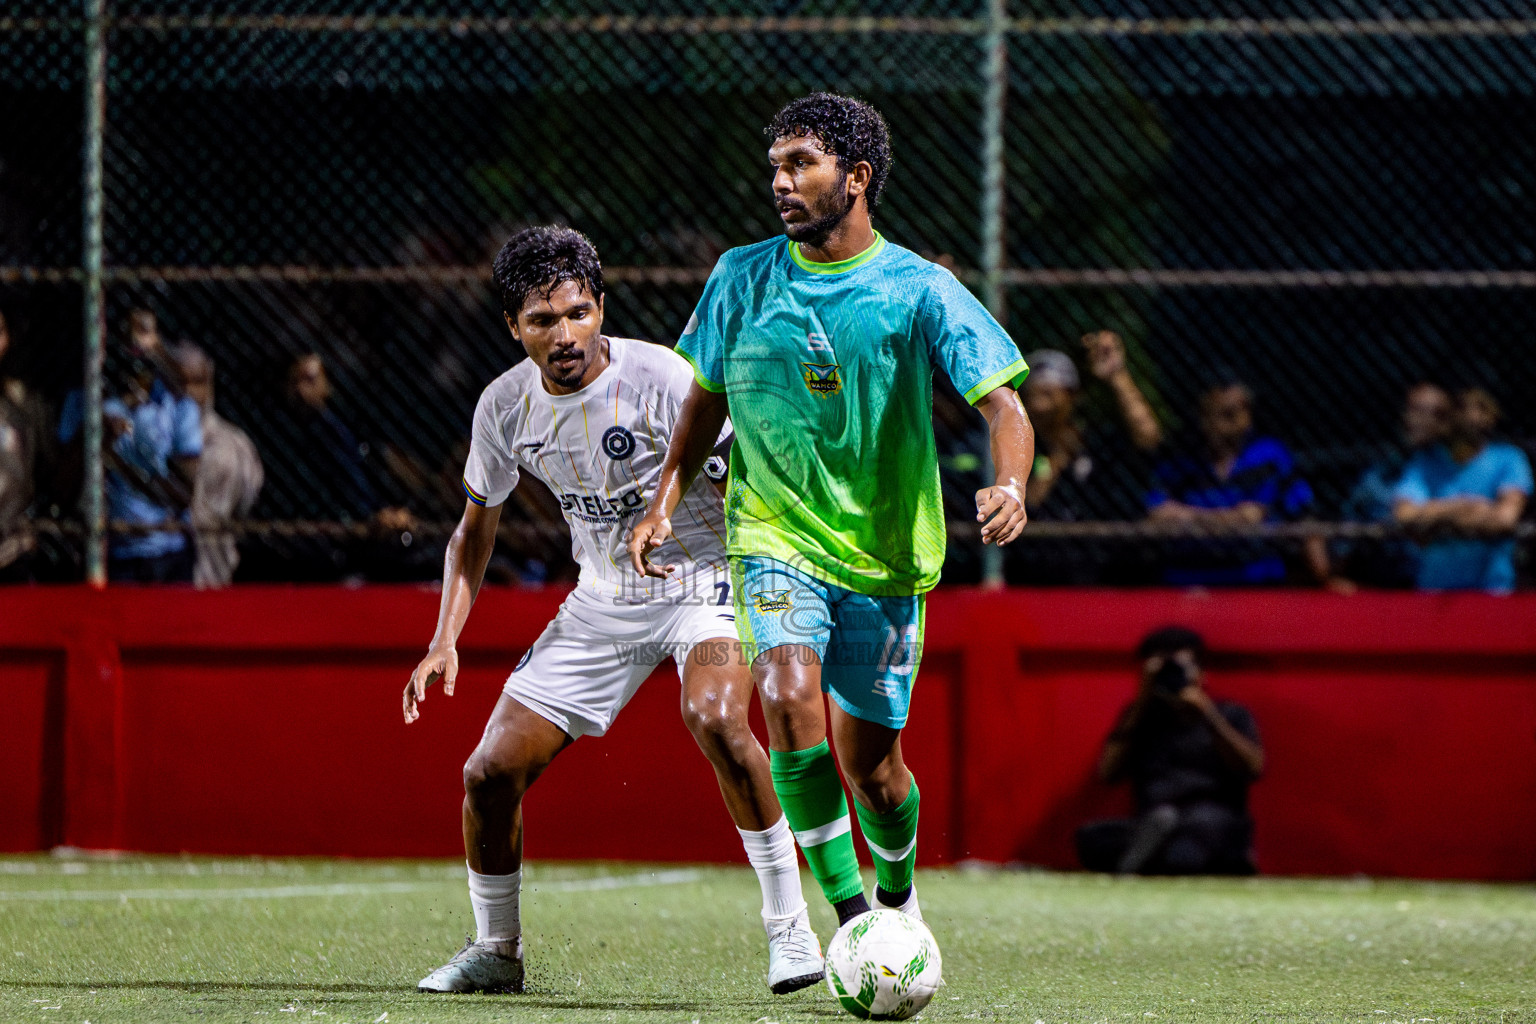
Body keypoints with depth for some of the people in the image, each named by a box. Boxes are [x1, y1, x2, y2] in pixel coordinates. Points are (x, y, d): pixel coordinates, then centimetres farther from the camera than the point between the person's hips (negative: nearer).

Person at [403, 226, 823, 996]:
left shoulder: (662, 379, -21)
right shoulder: (506, 405, -5)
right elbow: (474, 531, 9)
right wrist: (445, 642, -2)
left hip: (704, 578, -5)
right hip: (602, 601, 5)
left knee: (714, 716, -35)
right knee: (490, 773, -1)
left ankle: (789, 926, -25)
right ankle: (496, 952, 23)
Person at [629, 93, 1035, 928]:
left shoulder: (918, 290, -7)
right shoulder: (742, 279, 2)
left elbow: (1003, 403, -11)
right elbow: (706, 397, 16)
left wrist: (1009, 487, -30)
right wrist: (666, 500, 5)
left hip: (883, 555, -1)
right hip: (774, 541, 1)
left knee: (870, 767, 5)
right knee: (789, 700, -27)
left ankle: (898, 900, 38)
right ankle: (849, 916, -21)